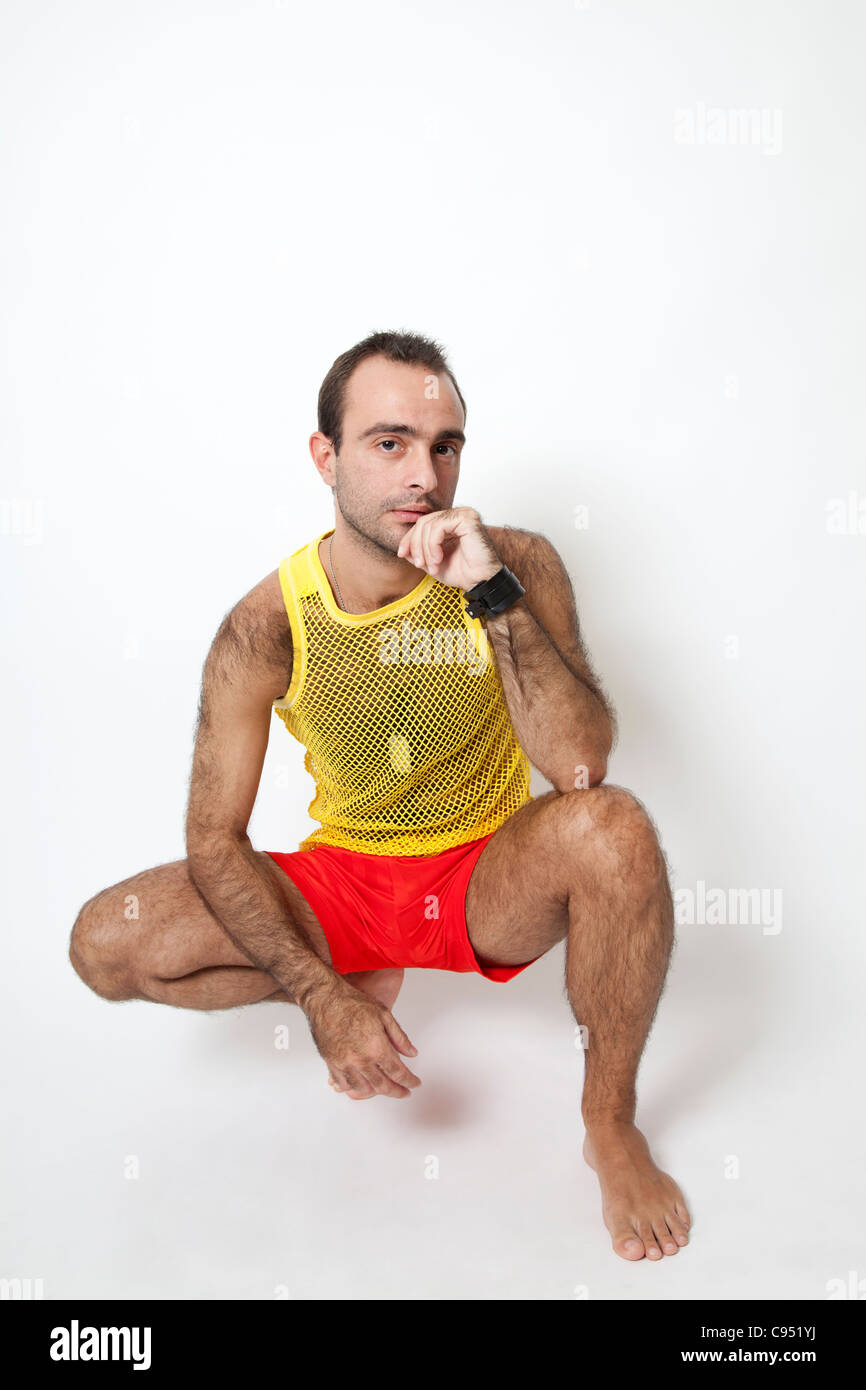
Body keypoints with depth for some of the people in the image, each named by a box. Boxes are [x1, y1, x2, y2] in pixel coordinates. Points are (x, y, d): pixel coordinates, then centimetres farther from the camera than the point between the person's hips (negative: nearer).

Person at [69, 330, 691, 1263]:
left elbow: (580, 766, -27)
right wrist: (321, 995, -23)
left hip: (490, 881, -1)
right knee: (108, 944, -17)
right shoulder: (266, 628, -15)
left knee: (612, 829, -34)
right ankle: (359, 983, 8)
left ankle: (611, 1125, -9)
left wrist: (494, 595, -35)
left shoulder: (516, 566, -16)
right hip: (342, 884, 1)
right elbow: (214, 839, -12)